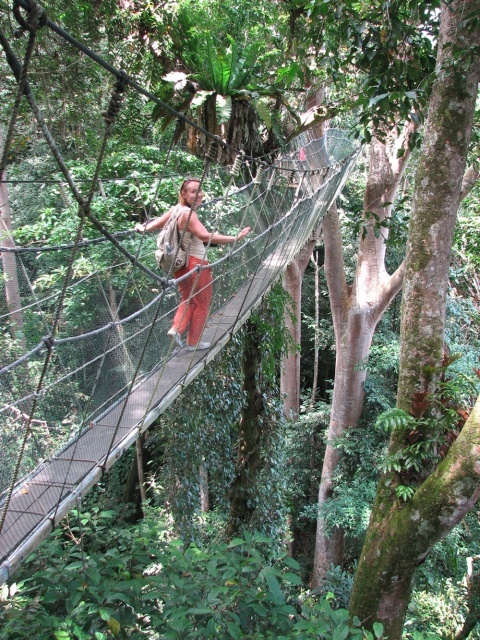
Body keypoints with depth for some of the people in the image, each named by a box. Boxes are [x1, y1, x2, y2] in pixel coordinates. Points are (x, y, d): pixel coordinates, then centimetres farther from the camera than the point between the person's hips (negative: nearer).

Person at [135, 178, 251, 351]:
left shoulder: (177, 209, 2)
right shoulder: (188, 214, -24)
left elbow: (157, 223, 16)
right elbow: (205, 236, -39)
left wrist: (143, 228, 38)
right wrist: (235, 238, -42)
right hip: (195, 264, -8)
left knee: (188, 300, 26)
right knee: (202, 304, 10)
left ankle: (176, 329, 11)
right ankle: (193, 342, 19)